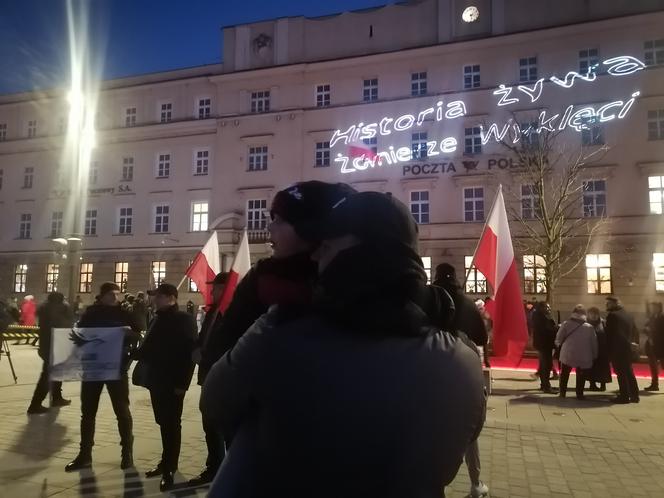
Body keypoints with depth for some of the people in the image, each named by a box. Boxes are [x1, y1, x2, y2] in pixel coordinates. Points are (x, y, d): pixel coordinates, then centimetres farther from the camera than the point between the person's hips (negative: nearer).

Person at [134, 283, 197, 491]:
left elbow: (190, 352, -17)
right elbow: (149, 348, 19)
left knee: (172, 424, 1)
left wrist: (182, 382, -20)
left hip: (172, 382, -7)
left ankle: (169, 468, 9)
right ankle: (167, 462, 30)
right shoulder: (157, 319, 13)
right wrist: (135, 352, -1)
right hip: (156, 380, 7)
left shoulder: (184, 320, -11)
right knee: (163, 423, 17)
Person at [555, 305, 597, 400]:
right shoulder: (589, 327, -3)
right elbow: (594, 343, 0)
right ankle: (579, 394, 8)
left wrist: (559, 344, 16)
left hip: (567, 354, 0)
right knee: (581, 376, 9)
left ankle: (562, 392, 18)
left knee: (564, 374, 14)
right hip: (583, 356, 0)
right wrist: (594, 355, 10)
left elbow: (559, 338, -5)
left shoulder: (566, 324, -7)